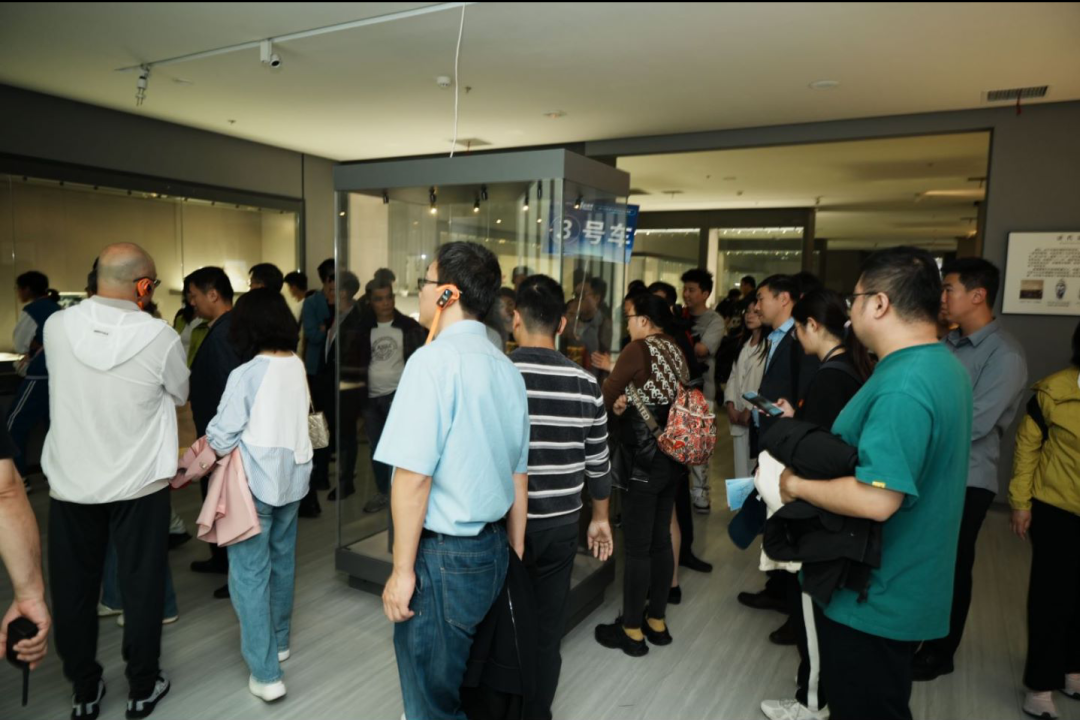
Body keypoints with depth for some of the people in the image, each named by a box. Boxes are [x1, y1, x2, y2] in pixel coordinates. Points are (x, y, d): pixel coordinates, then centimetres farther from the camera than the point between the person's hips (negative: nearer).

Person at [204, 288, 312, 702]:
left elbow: (221, 438, -16)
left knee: (250, 574, 2)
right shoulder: (298, 366, 0)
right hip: (292, 476, 6)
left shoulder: (246, 374, -18)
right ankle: (278, 641, 37)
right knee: (281, 561, 20)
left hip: (256, 483, -6)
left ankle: (265, 673, 6)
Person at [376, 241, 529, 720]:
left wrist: (402, 570, -11)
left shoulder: (433, 360, -17)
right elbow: (518, 475, 10)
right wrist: (514, 557, 19)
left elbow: (414, 474, -20)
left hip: (442, 554, -8)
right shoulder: (506, 368, 6)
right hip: (492, 550, 8)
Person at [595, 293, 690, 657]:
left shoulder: (639, 349, -15)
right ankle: (657, 621, 29)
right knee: (660, 540, 16)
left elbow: (605, 398, -10)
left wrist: (617, 403, 10)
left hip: (643, 461, -8)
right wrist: (628, 399, 6)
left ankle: (632, 631, 14)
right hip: (671, 457, 8)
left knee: (637, 547, 2)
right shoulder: (675, 351, 8)